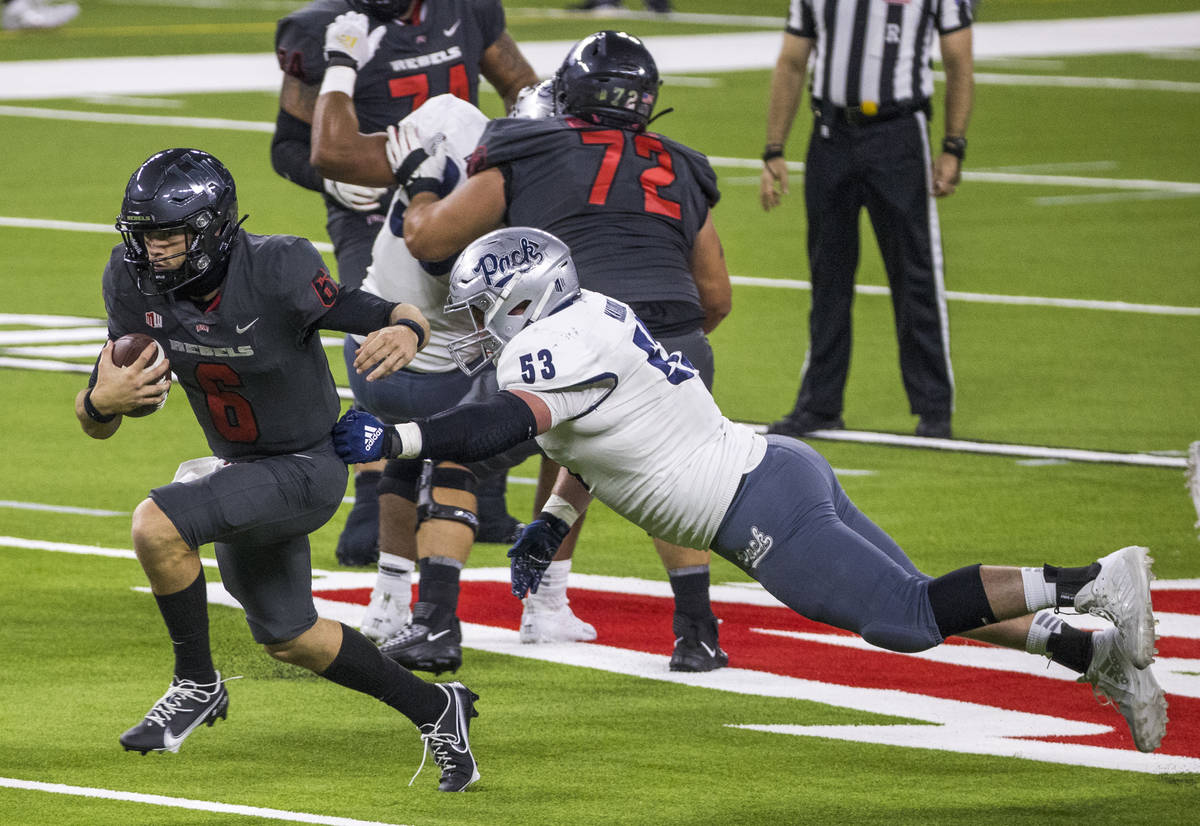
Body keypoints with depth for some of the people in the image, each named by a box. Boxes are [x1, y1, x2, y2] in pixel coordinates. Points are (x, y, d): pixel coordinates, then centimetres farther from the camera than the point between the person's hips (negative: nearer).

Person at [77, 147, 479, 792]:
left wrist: (405, 330, -48)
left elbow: (391, 316, -24)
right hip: (240, 470, 8)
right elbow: (96, 424, -9)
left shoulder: (274, 274, -29)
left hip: (303, 468, -8)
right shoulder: (134, 283, -14)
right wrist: (100, 401, -33)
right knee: (287, 638, 22)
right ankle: (433, 709, 41)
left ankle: (196, 685, -8)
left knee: (156, 524, -29)